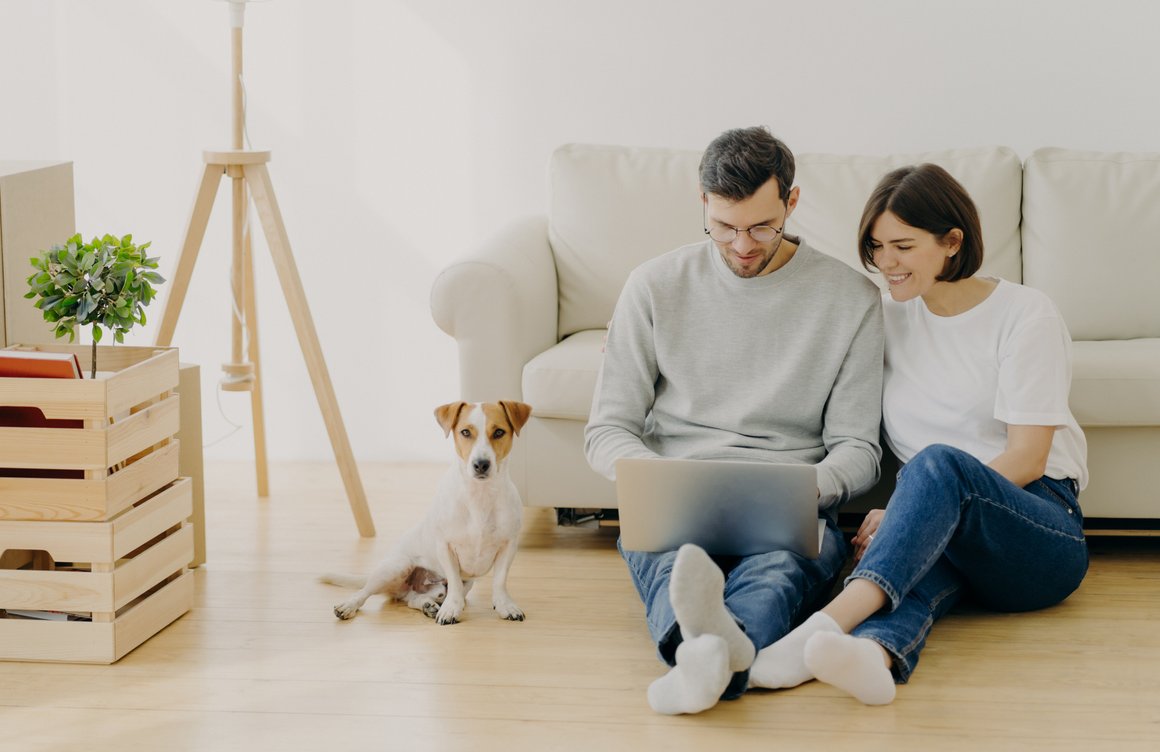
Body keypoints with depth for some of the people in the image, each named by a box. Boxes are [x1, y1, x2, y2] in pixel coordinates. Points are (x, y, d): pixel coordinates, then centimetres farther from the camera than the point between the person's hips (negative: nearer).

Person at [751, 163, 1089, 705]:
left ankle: (831, 619, -59)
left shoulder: (1025, 315, -1)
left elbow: (1026, 459, -9)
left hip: (1041, 531, -3)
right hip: (945, 524, 3)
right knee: (920, 560, -35)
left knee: (939, 462, -36)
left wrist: (896, 514, -17)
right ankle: (872, 653, -71)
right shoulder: (891, 320, 16)